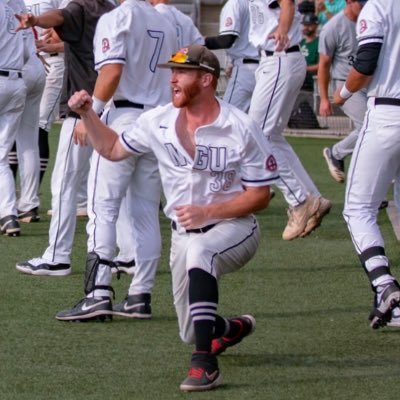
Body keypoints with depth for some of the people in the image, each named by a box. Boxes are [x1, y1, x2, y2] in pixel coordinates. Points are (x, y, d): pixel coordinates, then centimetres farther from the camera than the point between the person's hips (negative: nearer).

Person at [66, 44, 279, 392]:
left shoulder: (242, 129, -15)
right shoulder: (158, 122, -1)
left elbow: (260, 196, -13)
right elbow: (112, 148, 15)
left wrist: (206, 213, -23)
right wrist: (87, 114, -2)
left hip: (234, 229, -6)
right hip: (185, 234, 6)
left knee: (198, 251, -41)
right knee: (191, 333, 7)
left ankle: (205, 365, -42)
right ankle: (234, 329, 44)